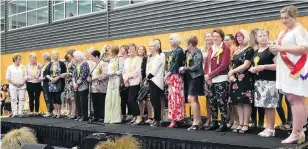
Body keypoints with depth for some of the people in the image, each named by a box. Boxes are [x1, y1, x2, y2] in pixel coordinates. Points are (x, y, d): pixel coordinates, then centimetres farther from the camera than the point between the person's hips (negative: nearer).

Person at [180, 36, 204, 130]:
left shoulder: (197, 52, -13)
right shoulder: (189, 53, 12)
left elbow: (196, 67, -19)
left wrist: (184, 69, -12)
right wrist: (184, 69, -4)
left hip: (196, 77, -9)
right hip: (192, 77, 9)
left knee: (192, 99, -11)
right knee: (195, 100, 12)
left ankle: (196, 123, -5)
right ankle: (199, 121, 21)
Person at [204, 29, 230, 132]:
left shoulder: (225, 49, -5)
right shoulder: (211, 49, 15)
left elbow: (223, 66, -15)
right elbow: (206, 64, 12)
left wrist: (210, 75, -15)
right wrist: (206, 75, -6)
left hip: (221, 80, -7)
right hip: (210, 80, 7)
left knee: (221, 102, -5)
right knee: (212, 102, 11)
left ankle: (224, 124, 4)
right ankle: (214, 123, 21)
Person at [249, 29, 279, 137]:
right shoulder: (256, 52, 17)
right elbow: (253, 65, 28)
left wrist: (264, 66, -19)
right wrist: (252, 69, 6)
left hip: (269, 81, -7)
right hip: (258, 81, 8)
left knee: (270, 106, -7)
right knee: (264, 106, 9)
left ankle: (271, 129, 2)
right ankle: (268, 128, 17)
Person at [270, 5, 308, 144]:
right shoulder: (284, 32, 18)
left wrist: (282, 48, -19)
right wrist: (276, 50, 2)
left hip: (296, 69, -9)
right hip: (287, 69, 9)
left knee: (295, 100, -9)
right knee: (294, 100, 9)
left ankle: (296, 133, -7)